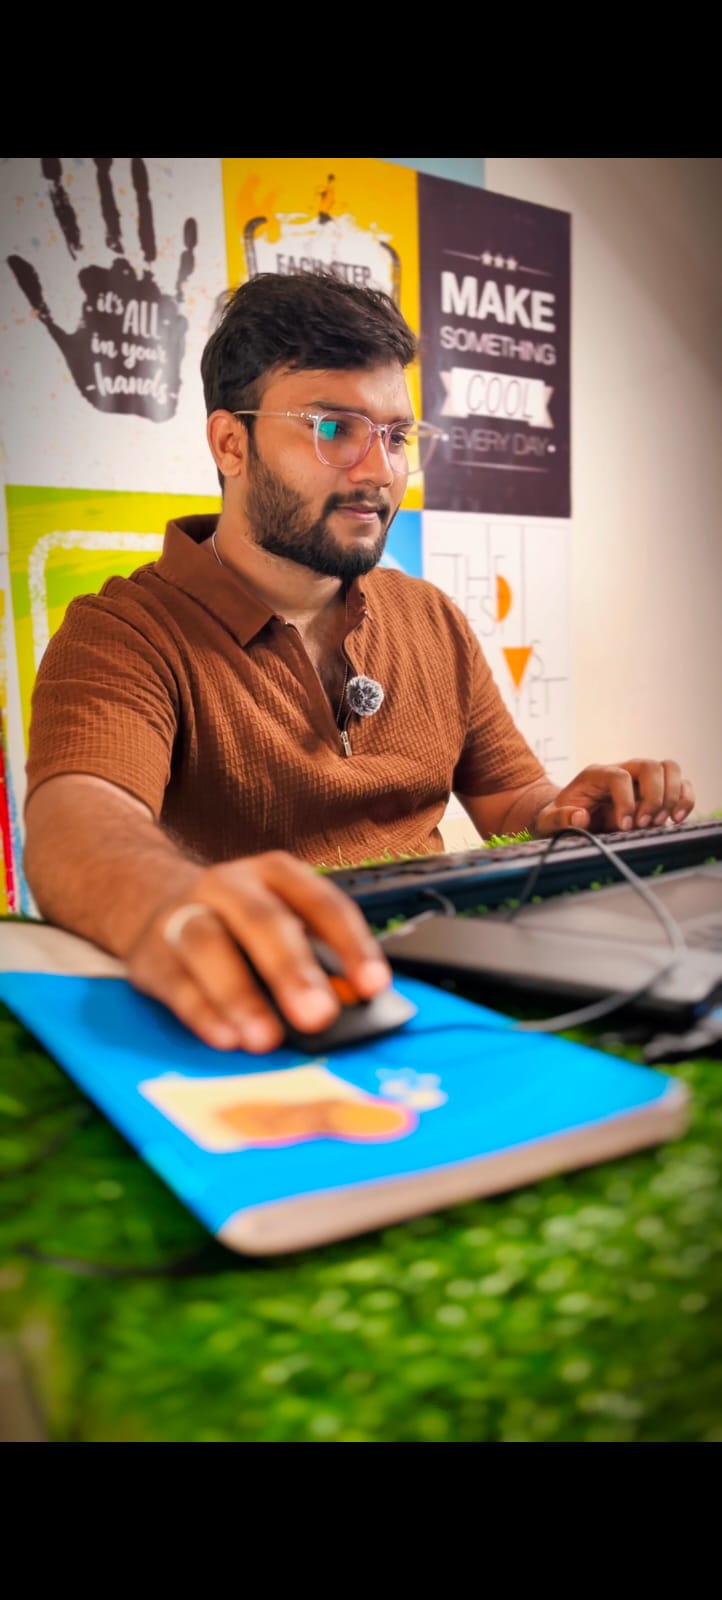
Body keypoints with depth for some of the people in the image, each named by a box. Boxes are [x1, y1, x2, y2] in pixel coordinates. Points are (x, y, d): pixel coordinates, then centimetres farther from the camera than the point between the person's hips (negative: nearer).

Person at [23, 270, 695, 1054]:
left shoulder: (435, 623, 12)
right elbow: (73, 823, -27)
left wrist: (562, 812, -9)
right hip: (252, 1021, -2)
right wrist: (168, 908, -52)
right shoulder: (121, 634, -8)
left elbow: (509, 798, 16)